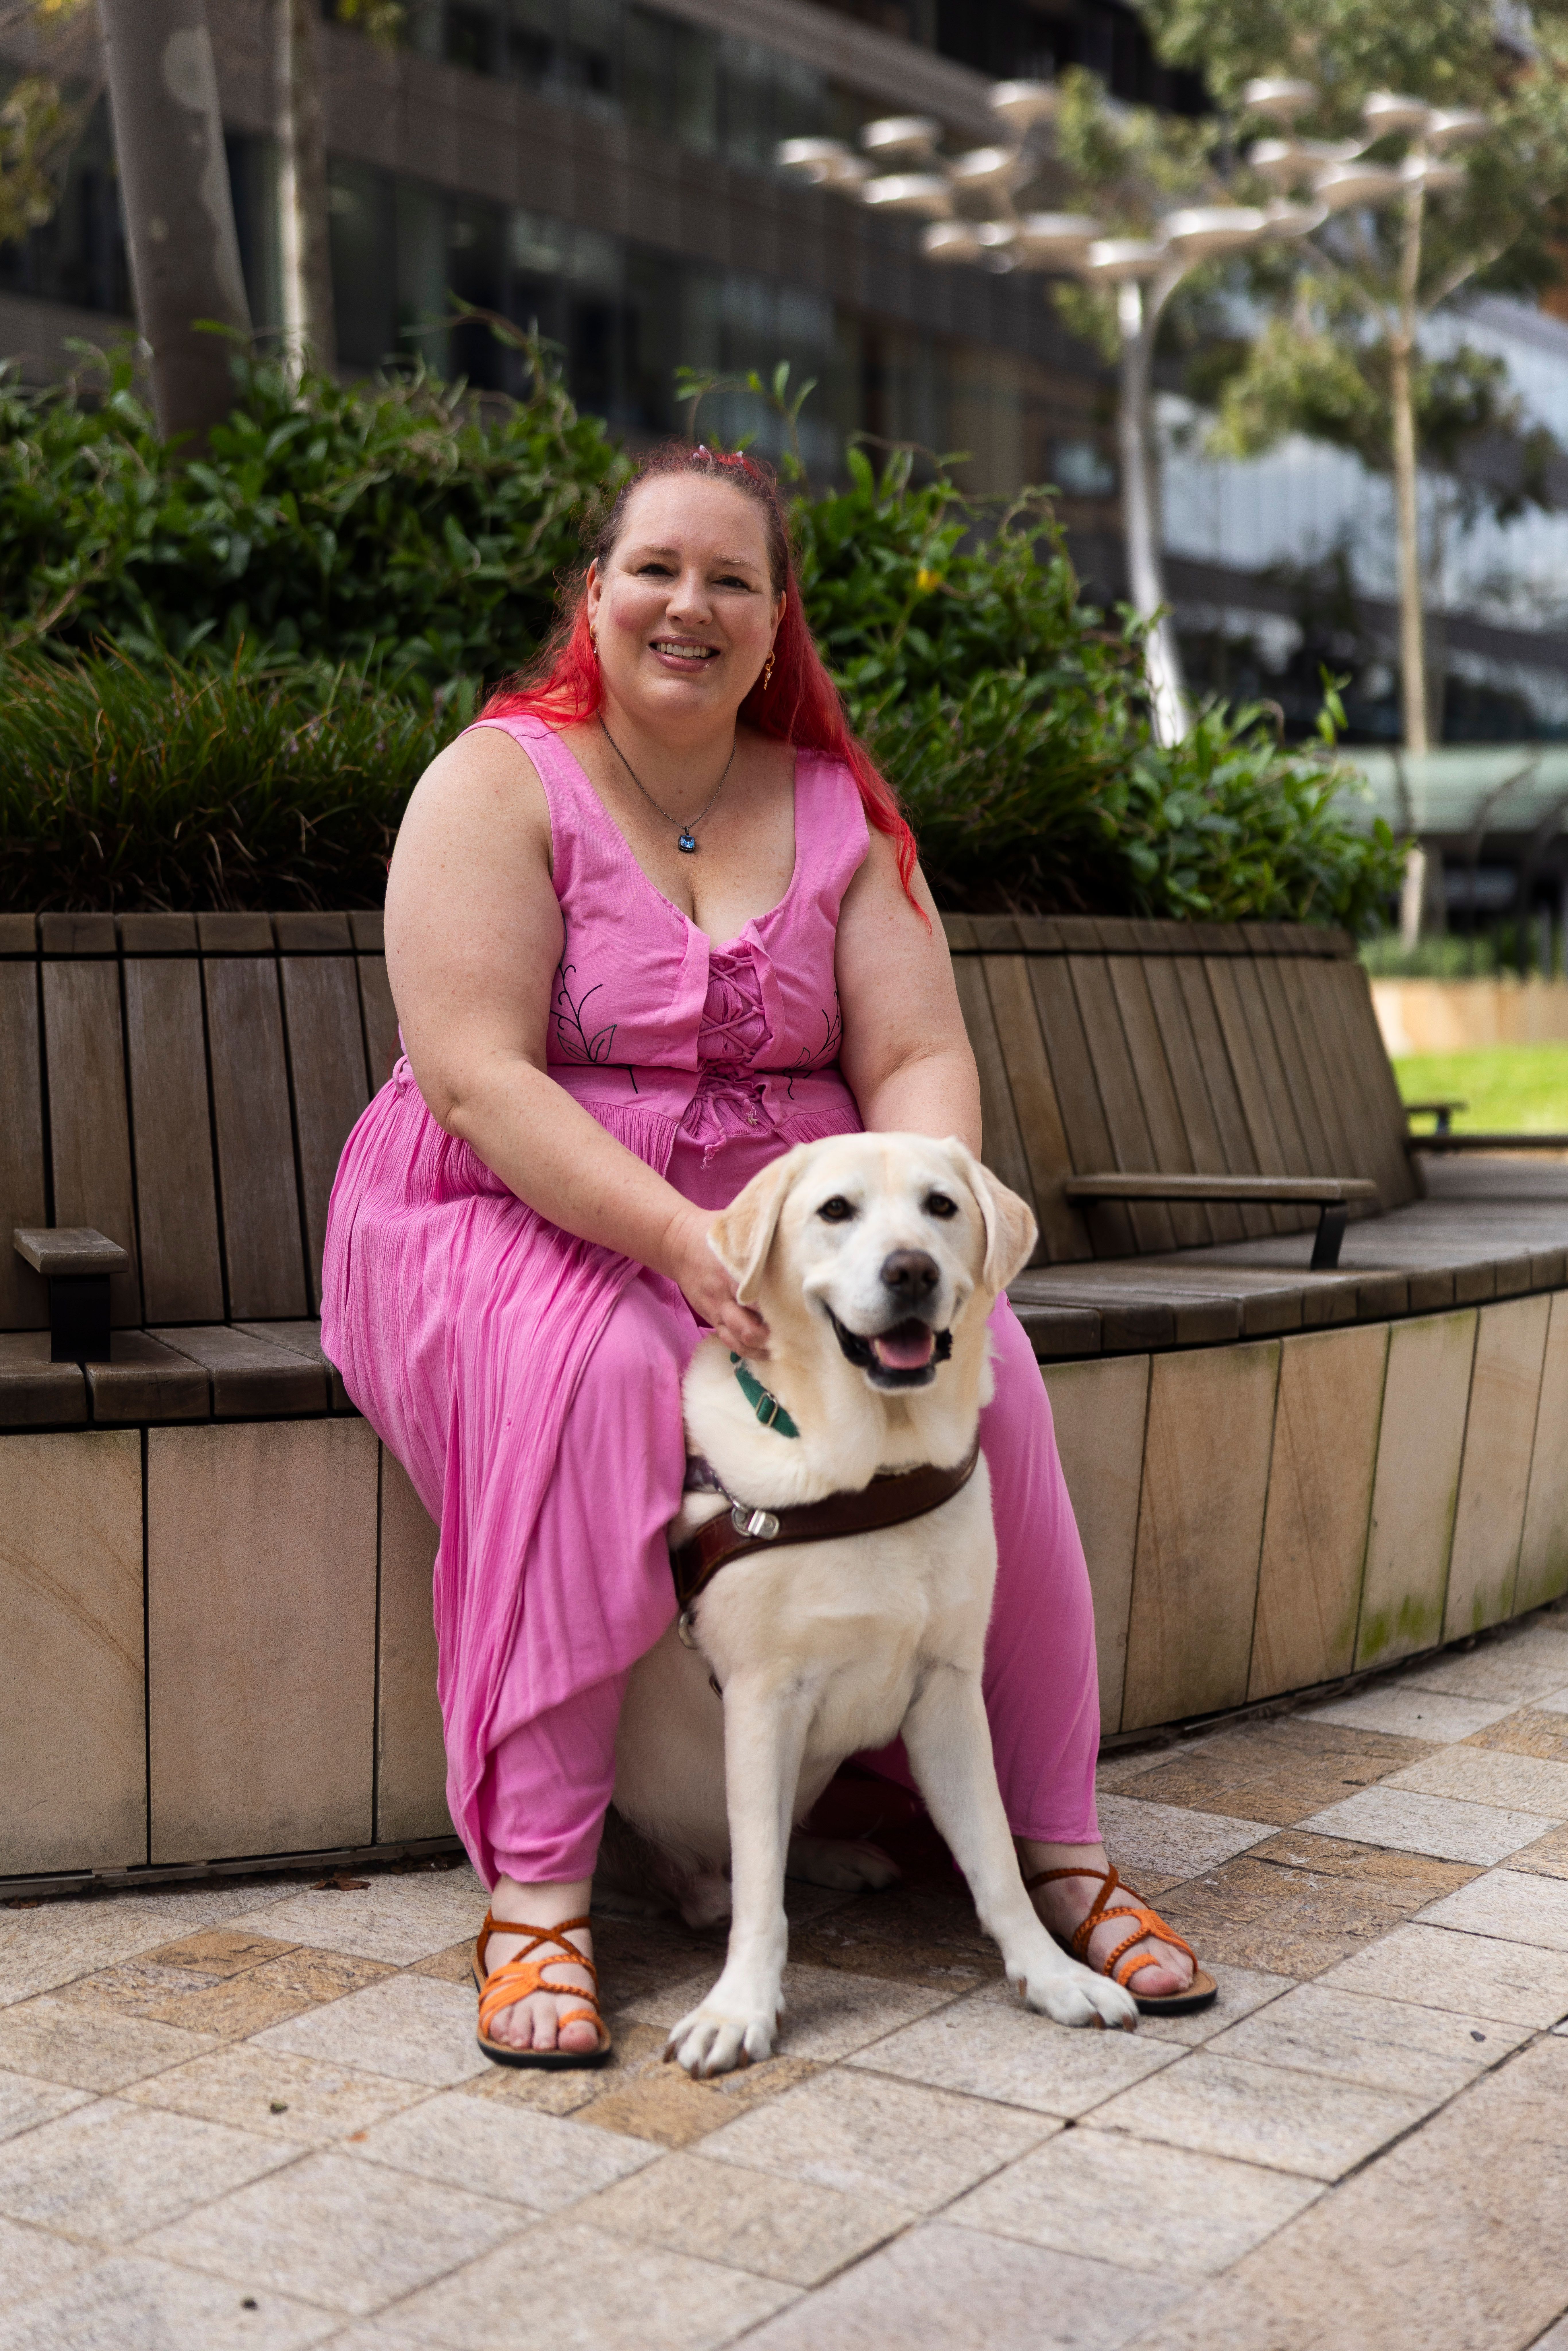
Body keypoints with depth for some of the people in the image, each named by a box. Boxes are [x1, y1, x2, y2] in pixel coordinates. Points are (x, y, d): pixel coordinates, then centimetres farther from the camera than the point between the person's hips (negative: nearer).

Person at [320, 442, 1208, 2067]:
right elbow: (476, 1078, -16)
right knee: (598, 1379, -36)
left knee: (980, 1360, -22)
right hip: (524, 1219, -3)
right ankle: (534, 1888, -28)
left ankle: (1053, 1841, -10)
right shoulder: (500, 784, -5)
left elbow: (921, 1055, 0)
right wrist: (684, 1243, -29)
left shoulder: (835, 811, 9)